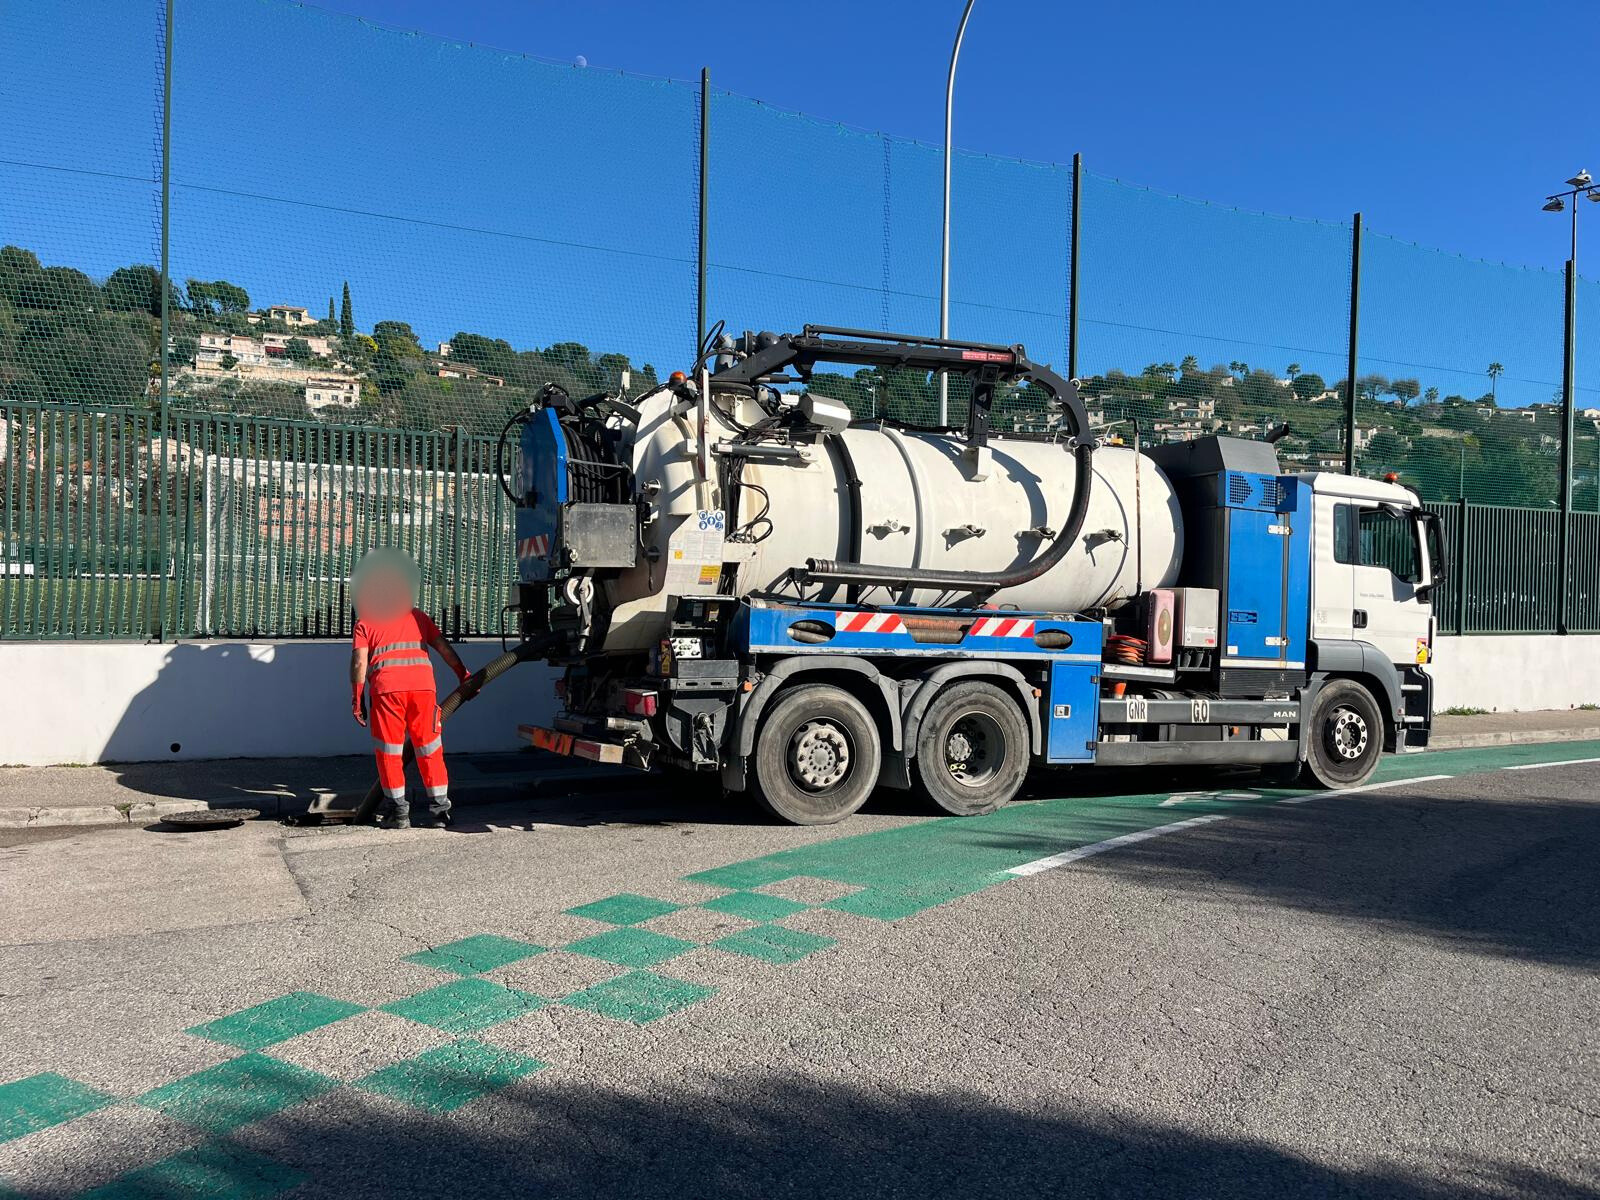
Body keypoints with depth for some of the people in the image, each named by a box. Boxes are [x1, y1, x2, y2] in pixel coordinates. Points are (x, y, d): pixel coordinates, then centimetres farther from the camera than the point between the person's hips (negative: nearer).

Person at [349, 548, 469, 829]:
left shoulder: (366, 621, 15)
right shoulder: (418, 616, 23)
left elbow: (359, 662, 4)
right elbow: (444, 648, 17)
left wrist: (356, 698, 6)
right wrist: (463, 675, 23)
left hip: (386, 687, -2)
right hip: (423, 684, 2)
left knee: (390, 752, 8)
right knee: (429, 749, 9)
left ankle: (398, 812, 8)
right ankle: (439, 810, 9)